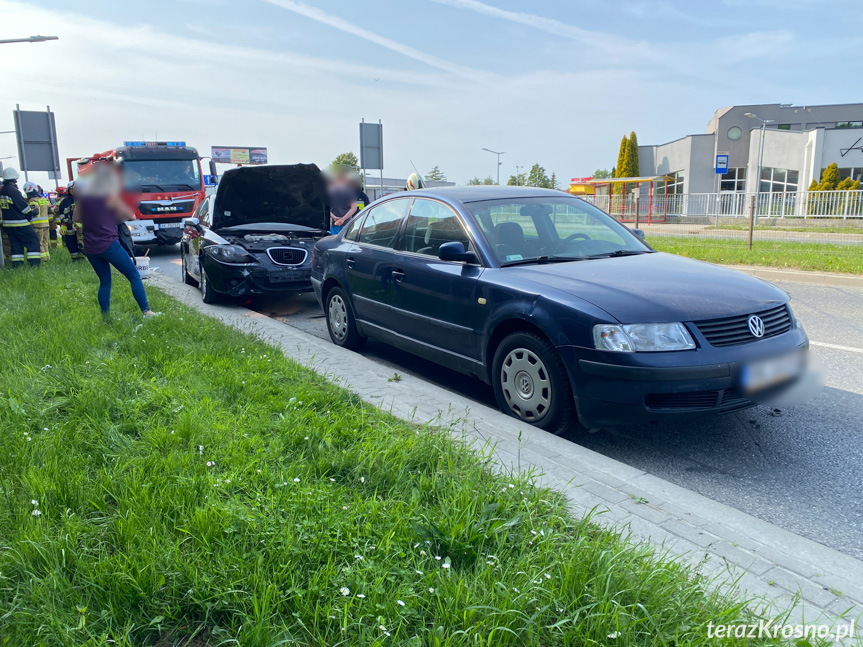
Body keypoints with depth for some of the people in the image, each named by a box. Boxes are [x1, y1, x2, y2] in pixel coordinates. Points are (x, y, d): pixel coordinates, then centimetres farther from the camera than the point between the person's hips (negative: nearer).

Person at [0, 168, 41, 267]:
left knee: (15, 243, 12)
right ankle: (34, 263, -11)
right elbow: (23, 206, -14)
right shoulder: (13, 190, -16)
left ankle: (16, 264, 11)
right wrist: (30, 215, 0)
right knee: (33, 240, -3)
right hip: (20, 223, -8)